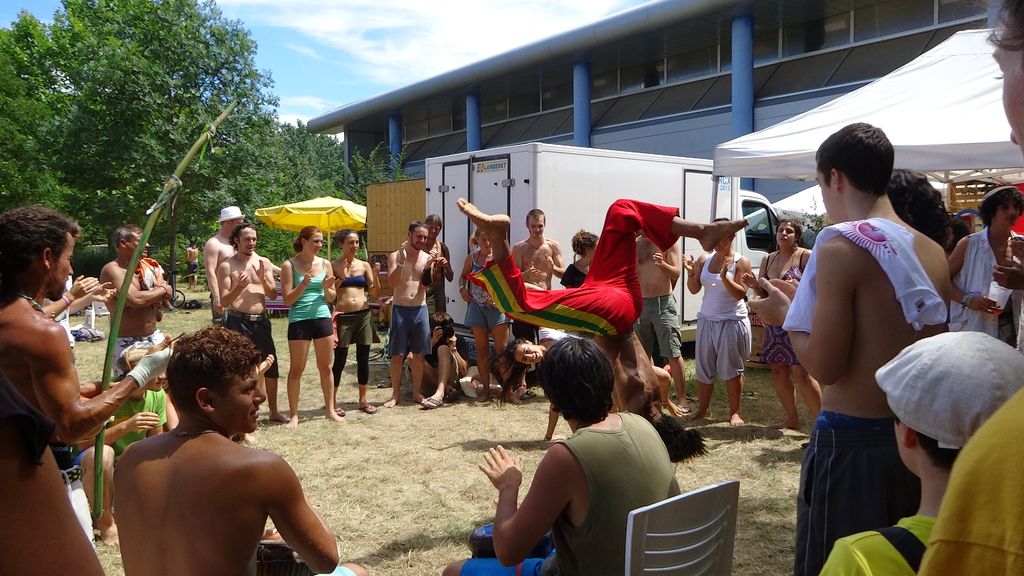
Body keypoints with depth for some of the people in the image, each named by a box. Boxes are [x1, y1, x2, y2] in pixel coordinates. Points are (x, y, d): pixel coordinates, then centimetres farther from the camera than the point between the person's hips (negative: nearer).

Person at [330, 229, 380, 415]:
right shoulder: (334, 266, 0)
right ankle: (333, 400, 11)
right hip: (343, 316, -3)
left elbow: (374, 295, 7)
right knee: (339, 360, -2)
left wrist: (375, 276, -9)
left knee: (363, 359, 7)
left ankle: (363, 400, 18)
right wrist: (340, 277, -15)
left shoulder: (364, 265, 7)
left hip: (363, 315, 3)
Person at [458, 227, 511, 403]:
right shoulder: (471, 258, 4)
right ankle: (485, 388, 17)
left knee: (502, 349, -2)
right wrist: (462, 288, 0)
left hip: (497, 306, -3)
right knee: (482, 349, 8)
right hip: (477, 307, 3)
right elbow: (463, 276, 19)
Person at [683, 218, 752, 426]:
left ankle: (734, 412, 12)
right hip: (707, 320, 4)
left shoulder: (740, 262, -5)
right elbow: (694, 289, 5)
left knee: (731, 369, 1)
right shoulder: (704, 259, 6)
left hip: (732, 321, -4)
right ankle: (702, 409, 21)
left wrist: (724, 277, -27)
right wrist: (691, 273, -13)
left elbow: (739, 293, -13)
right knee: (703, 368, 9)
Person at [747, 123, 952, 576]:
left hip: (852, 441, -7)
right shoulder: (933, 252, 5)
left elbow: (825, 367, -18)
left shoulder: (841, 246, -16)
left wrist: (785, 315, -1)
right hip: (916, 436, 7)